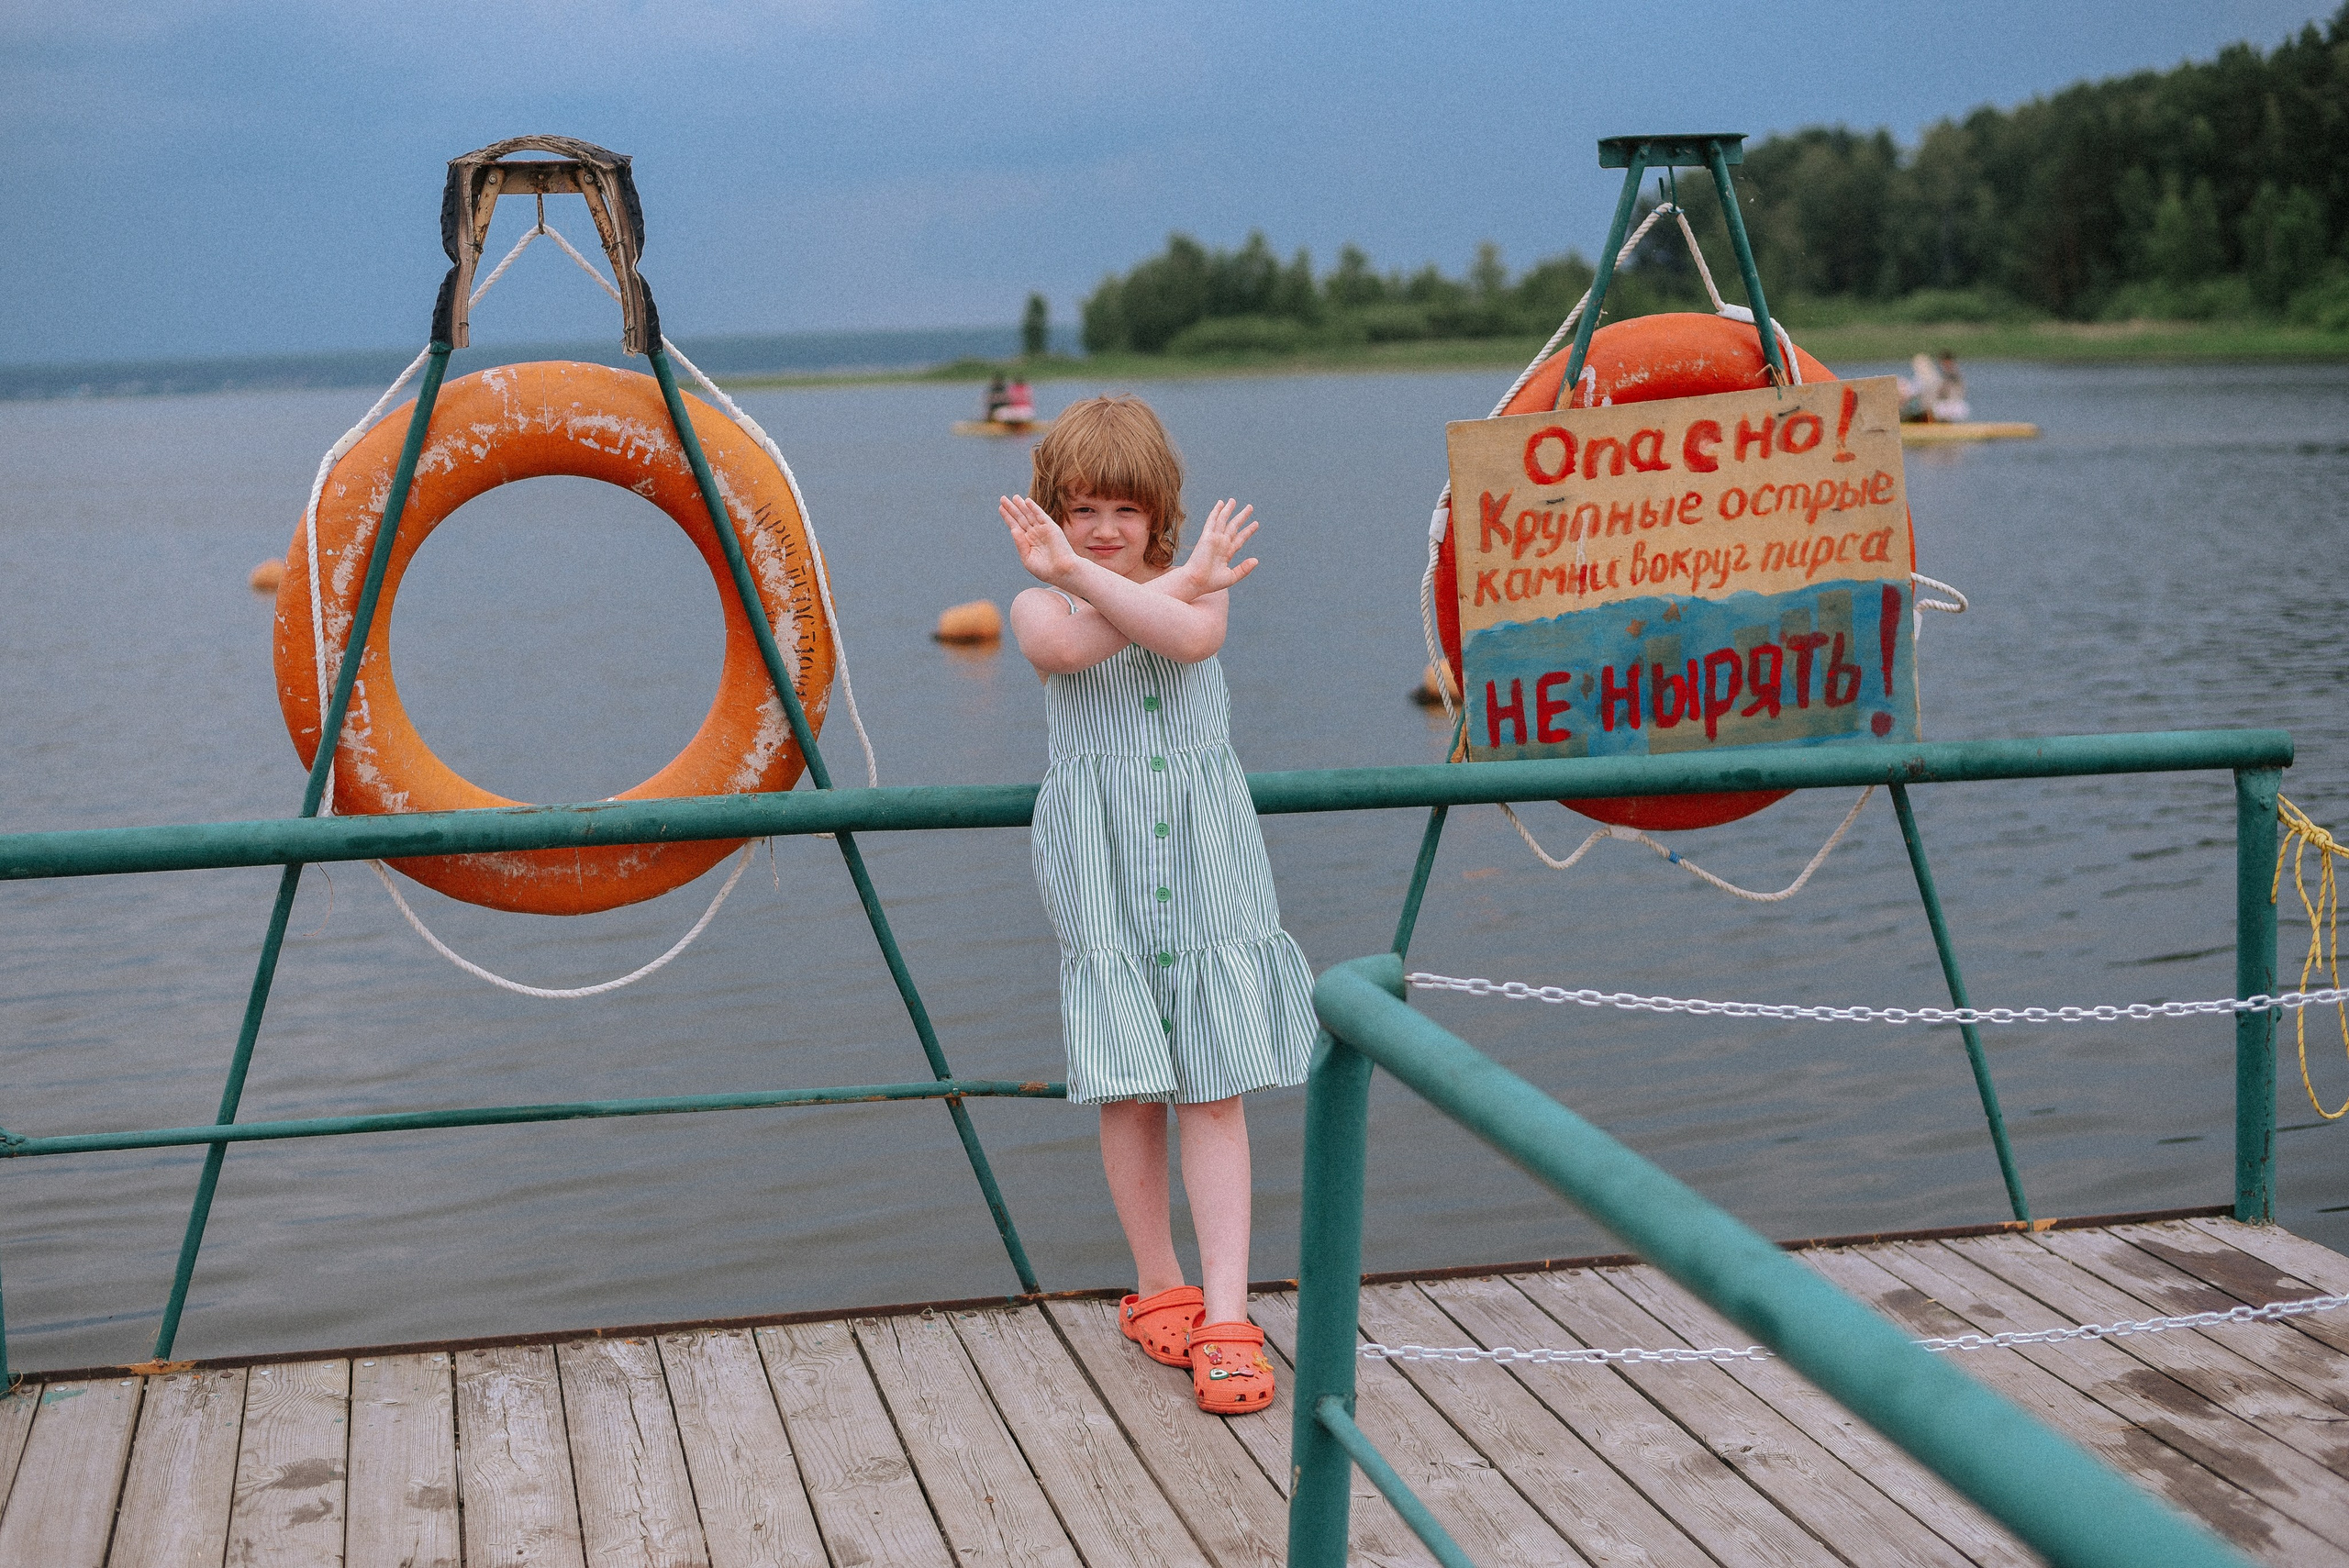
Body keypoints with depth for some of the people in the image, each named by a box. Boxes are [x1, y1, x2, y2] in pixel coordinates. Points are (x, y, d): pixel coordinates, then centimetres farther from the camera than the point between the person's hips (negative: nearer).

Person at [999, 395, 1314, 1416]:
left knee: (1212, 1090, -3)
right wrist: (1181, 580, -22)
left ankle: (1226, 1316, -4)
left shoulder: (1203, 585, 5)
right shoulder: (1039, 607, 4)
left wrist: (1082, 575, -29)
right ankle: (1157, 1287, 22)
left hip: (1204, 869, 0)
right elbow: (1066, 648, -22)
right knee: (1127, 1092, 5)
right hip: (1102, 878, 0)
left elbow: (1191, 637, -21)